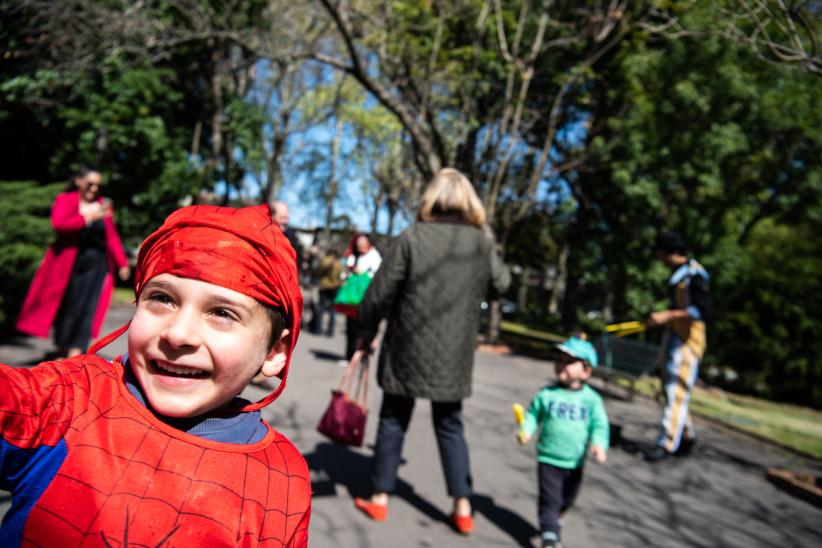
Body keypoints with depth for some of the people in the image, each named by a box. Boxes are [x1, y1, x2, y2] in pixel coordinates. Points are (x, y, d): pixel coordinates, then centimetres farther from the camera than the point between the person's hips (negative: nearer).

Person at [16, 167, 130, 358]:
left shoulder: (103, 205, 7)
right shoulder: (65, 200, 2)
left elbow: (112, 236, 5)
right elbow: (59, 224, -17)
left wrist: (122, 263, 0)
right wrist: (88, 217, -21)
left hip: (96, 262, 1)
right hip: (68, 262, -1)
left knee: (86, 305, -7)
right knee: (65, 305, 8)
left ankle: (75, 351, -4)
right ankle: (61, 347, 24)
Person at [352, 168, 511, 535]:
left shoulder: (411, 238, -10)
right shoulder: (481, 244, -1)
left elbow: (379, 295, -9)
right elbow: (502, 284, 16)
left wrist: (366, 331, 6)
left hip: (408, 349, -2)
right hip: (454, 354, 3)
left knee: (393, 421, 14)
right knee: (450, 425, 16)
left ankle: (380, 498, 24)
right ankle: (462, 507, 20)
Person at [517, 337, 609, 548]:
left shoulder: (592, 399, -7)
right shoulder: (546, 394, -7)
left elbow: (599, 425, -7)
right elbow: (533, 414, 2)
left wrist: (599, 444, -24)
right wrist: (526, 431, -14)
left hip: (575, 462, 3)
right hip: (548, 459, -2)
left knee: (566, 499, 22)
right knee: (550, 499, -5)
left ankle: (550, 520, 48)